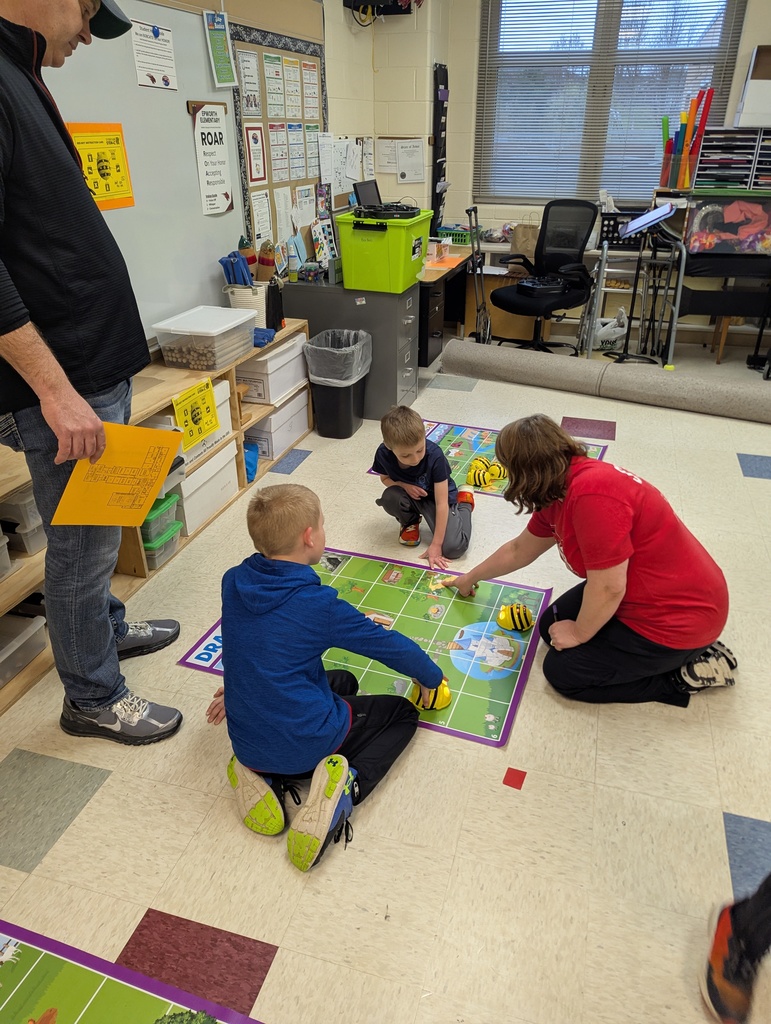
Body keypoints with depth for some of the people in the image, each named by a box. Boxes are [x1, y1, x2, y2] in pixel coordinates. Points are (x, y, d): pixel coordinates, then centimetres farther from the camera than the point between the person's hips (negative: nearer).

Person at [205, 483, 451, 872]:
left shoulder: (233, 582, -5)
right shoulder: (321, 605, -19)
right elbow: (390, 645, -6)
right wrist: (432, 677, 13)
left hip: (246, 743, 6)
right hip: (308, 743, -6)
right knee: (402, 713, 17)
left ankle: (263, 775, 11)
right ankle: (348, 784, -10)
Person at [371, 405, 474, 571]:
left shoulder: (435, 456, -33)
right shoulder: (383, 454, -25)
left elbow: (441, 503, -29)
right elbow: (385, 478, 0)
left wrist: (436, 545, -29)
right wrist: (404, 486, -24)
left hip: (436, 497, -2)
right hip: (411, 495, 2)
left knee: (454, 548, -21)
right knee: (389, 497, -34)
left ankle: (464, 502, 12)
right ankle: (410, 522, 4)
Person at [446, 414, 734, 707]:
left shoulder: (592, 493, -32)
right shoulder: (559, 491, 1)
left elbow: (608, 587, -27)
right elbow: (519, 550, 16)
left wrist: (579, 634, -9)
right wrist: (470, 578, 28)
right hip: (642, 593, 9)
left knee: (562, 672, -1)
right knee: (550, 626, 17)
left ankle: (686, 675, 5)